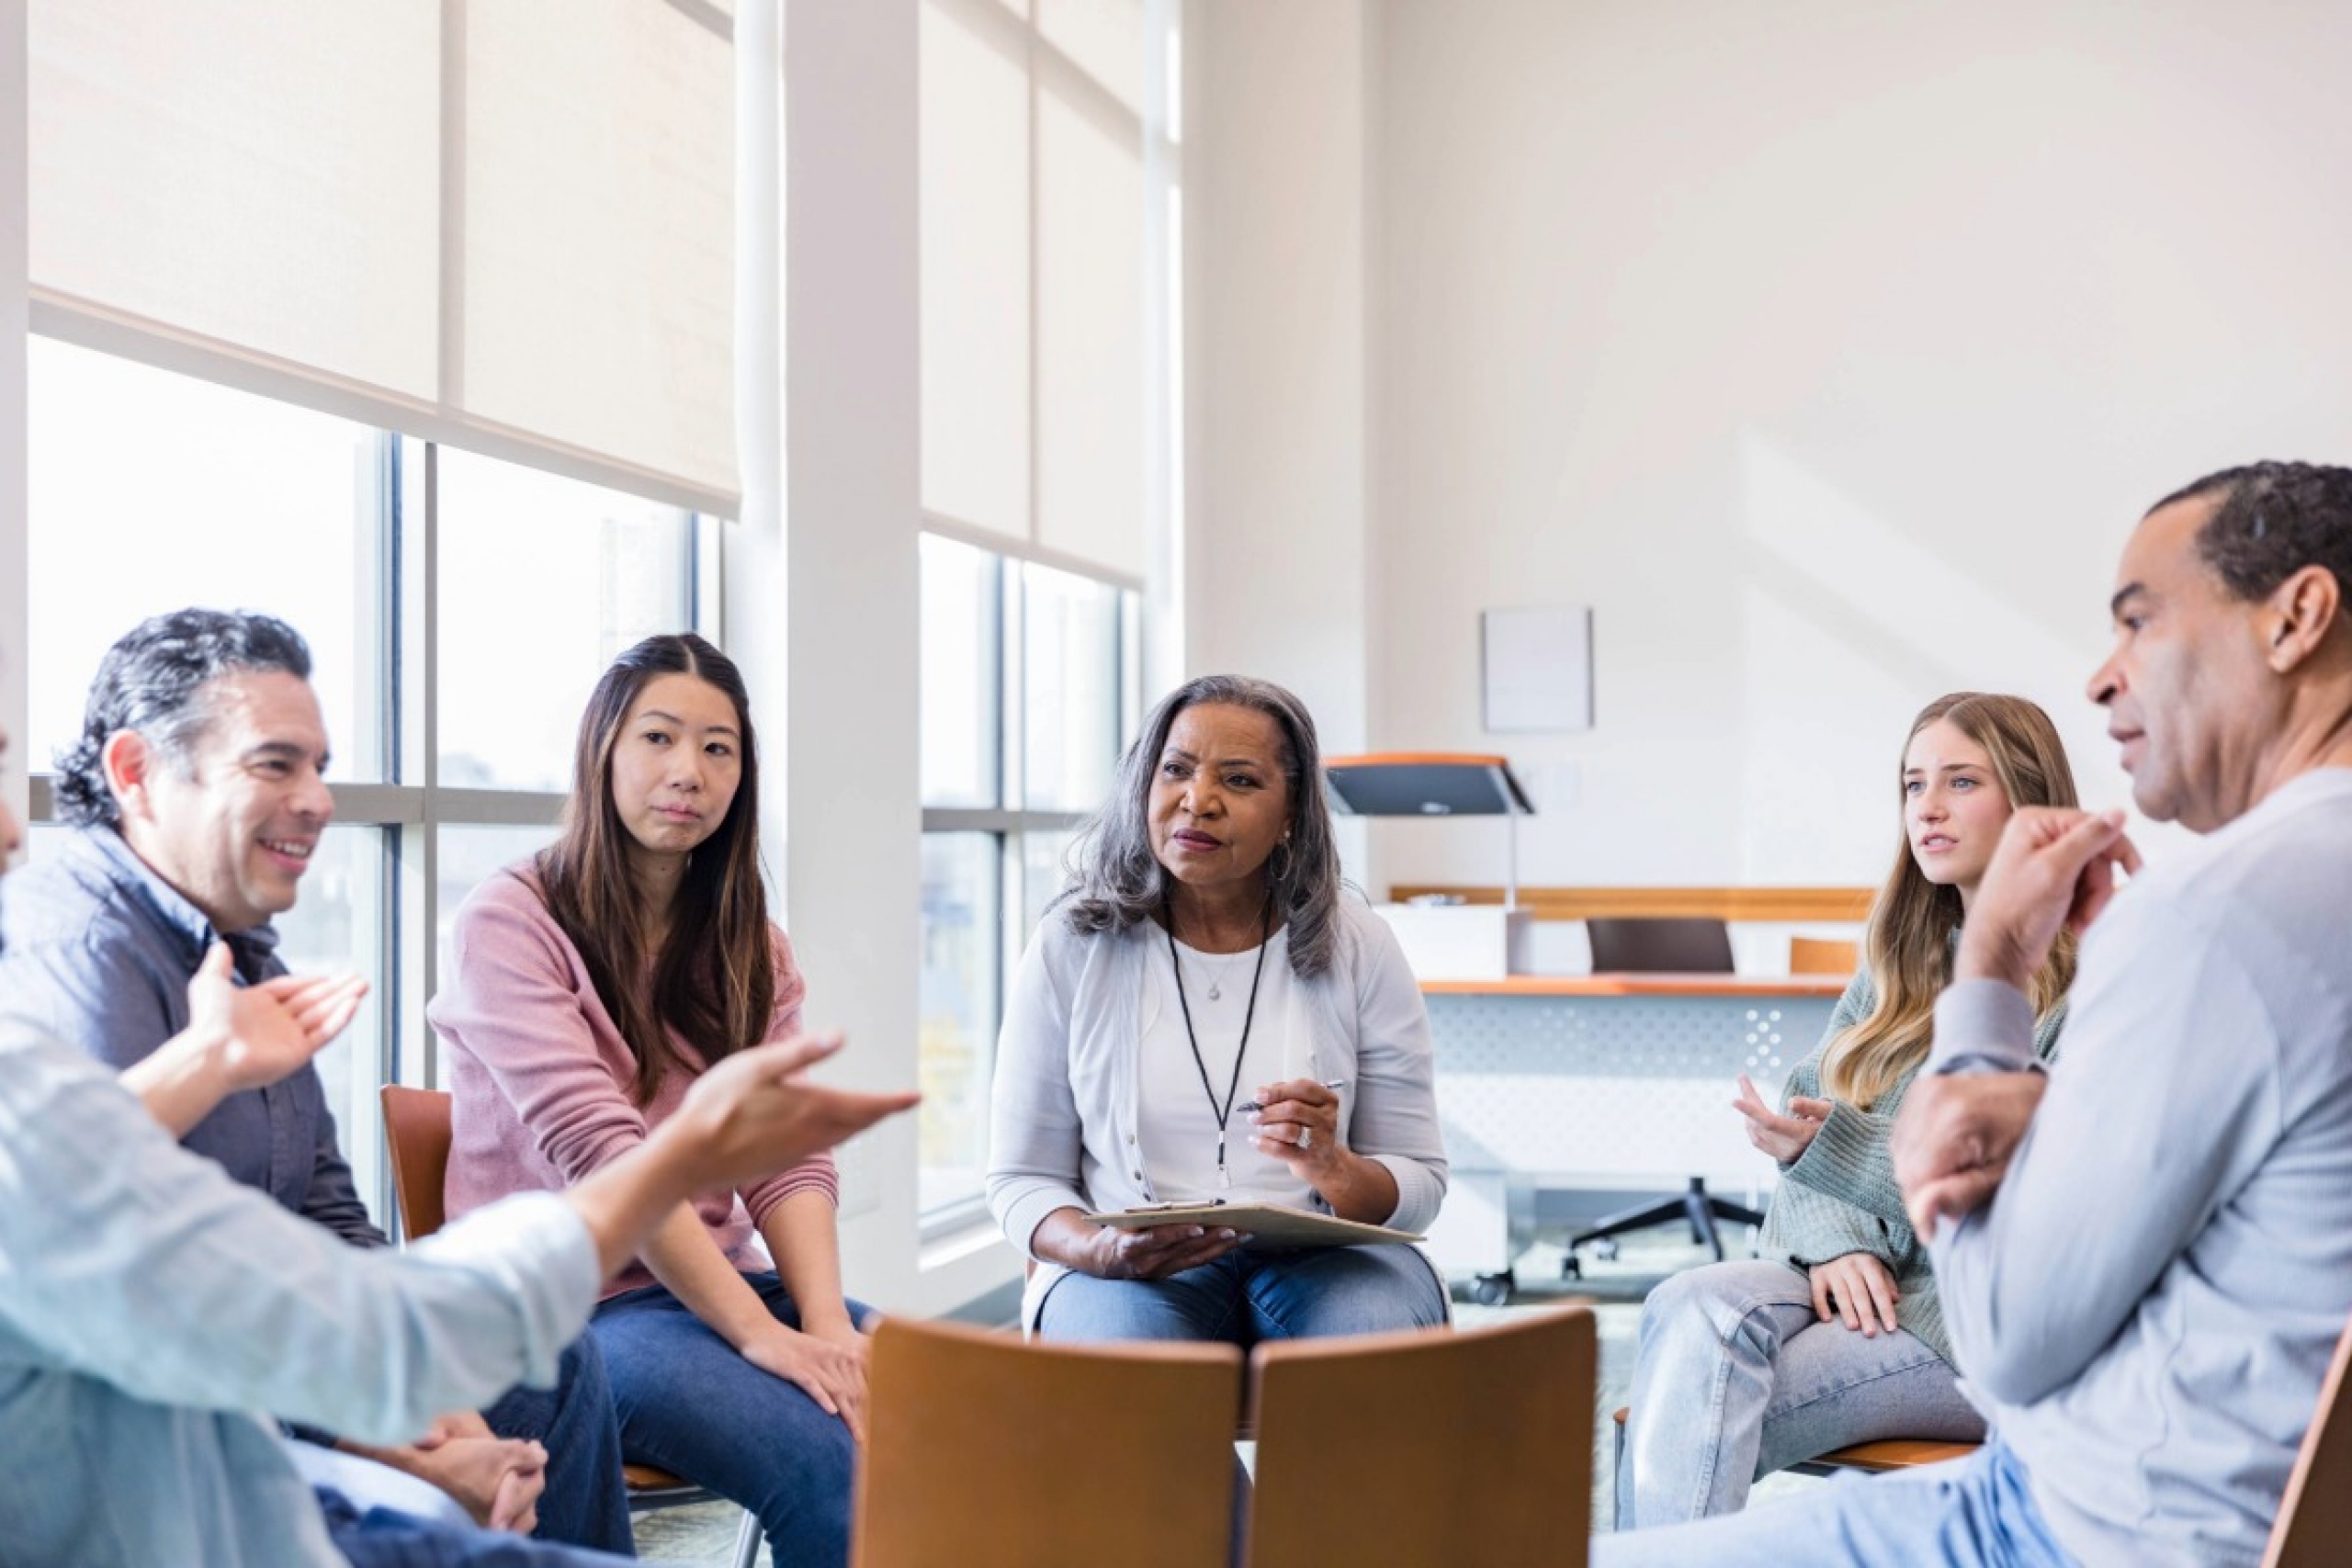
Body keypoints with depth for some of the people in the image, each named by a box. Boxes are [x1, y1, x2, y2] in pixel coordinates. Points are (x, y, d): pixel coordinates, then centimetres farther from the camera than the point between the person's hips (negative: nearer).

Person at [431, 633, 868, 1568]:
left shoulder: (747, 945, 12)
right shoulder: (511, 922, -7)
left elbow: (789, 1155, 1)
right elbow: (595, 1151, -17)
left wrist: (827, 1324, -17)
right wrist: (761, 1334, -23)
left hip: (718, 1281, 6)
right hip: (567, 1303, -5)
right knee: (830, 1466, -29)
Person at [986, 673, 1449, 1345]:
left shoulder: (1358, 947, 1)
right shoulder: (1071, 947, 0)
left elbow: (1419, 1183, 3)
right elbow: (1021, 1177, 3)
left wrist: (1331, 1169, -20)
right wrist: (1100, 1251, -19)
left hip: (1318, 1259, 2)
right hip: (1133, 1269, -1)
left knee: (1380, 1325, -33)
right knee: (1127, 1338, -36)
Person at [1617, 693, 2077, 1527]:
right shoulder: (1902, 967, 17)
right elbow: (1809, 1126, 12)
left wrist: (1837, 1147, -23)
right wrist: (1835, 1245, -10)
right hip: (1863, 1286, 6)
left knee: (1704, 1410, -27)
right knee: (1695, 1304, -28)